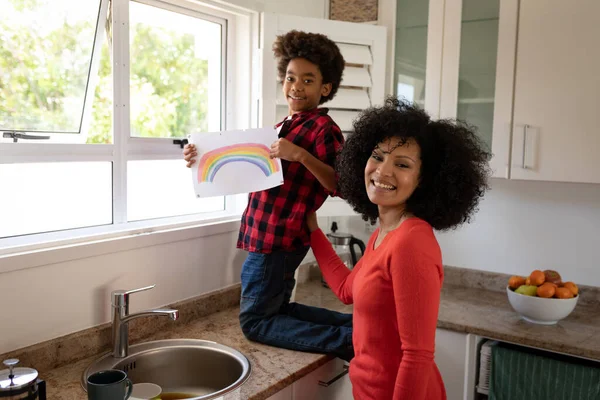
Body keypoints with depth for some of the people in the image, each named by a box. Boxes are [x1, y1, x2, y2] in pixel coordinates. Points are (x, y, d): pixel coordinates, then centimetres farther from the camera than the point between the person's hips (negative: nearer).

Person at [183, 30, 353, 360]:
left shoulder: (323, 128, -12)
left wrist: (301, 155, -32)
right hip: (265, 235, 10)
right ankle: (359, 324, 13)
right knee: (276, 309, 18)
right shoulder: (286, 126, 15)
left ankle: (348, 339, -5)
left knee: (255, 321, -2)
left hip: (278, 238, -9)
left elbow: (340, 185, -22)